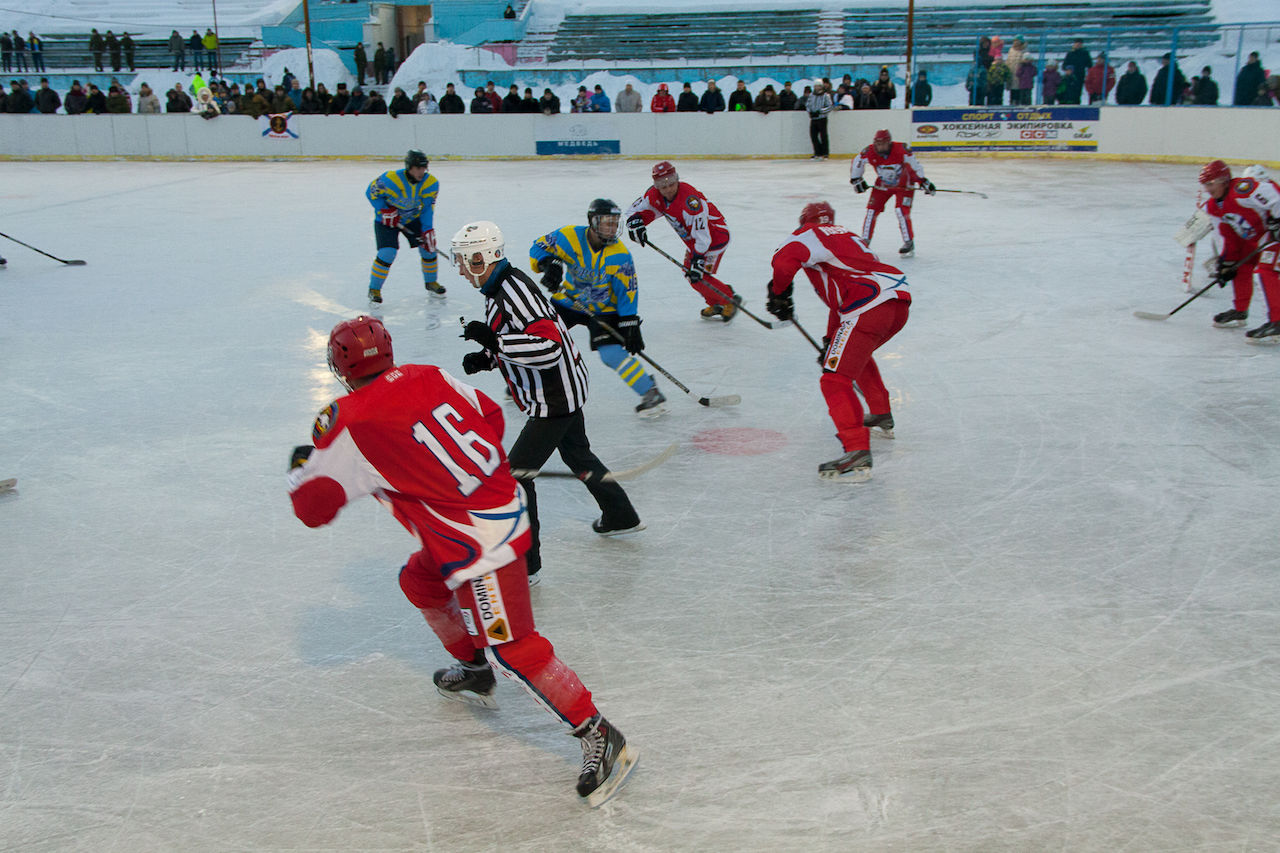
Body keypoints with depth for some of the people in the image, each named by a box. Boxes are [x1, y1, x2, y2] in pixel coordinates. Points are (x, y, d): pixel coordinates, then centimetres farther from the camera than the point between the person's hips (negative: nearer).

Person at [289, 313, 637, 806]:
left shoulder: (348, 422, -13)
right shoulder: (430, 377, 5)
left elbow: (312, 507, -4)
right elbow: (490, 418, 15)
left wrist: (300, 465, 17)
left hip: (482, 543, -9)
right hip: (505, 507, 9)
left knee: (510, 648, -8)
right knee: (420, 582, 28)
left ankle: (600, 738, -5)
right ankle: (473, 673, 44)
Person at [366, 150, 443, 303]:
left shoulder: (431, 183, -17)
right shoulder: (390, 179, -29)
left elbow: (427, 208, -12)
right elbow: (372, 192, -15)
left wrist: (428, 230, -21)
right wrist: (385, 210, -24)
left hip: (413, 218, 4)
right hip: (387, 220, -4)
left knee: (428, 247, -3)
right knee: (387, 253, -18)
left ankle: (431, 282, 22)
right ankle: (374, 289, 0)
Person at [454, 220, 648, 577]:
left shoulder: (514, 292, -25)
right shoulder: (501, 287, 7)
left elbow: (549, 347, -34)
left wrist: (494, 340, -37)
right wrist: (486, 357, 5)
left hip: (554, 399, -11)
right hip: (567, 388, 11)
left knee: (515, 473, -9)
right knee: (576, 454, 29)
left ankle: (523, 563, -3)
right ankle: (620, 517, 47)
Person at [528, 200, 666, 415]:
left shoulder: (620, 255, -20)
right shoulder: (570, 236, -18)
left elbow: (627, 292, -15)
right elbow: (539, 247, -7)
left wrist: (630, 324, -20)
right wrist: (549, 264, -27)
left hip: (603, 309, -3)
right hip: (567, 300, 3)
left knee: (611, 352, -21)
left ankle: (651, 393, -12)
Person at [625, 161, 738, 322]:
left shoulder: (690, 200, -37)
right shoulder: (655, 194, -12)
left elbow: (702, 234, -38)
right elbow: (637, 208, 2)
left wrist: (698, 259, -42)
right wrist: (635, 222, -20)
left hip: (714, 235, -9)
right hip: (693, 239, 9)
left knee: (699, 277, -13)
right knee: (689, 273, 16)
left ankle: (730, 301, 6)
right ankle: (716, 304, 32)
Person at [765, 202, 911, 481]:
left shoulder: (811, 235, 8)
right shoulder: (847, 236, 35)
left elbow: (784, 259, -14)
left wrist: (778, 294, 3)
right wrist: (831, 339, 40)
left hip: (870, 306, -9)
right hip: (900, 301, 9)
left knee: (836, 379, -10)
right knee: (853, 352, 35)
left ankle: (858, 452, -23)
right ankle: (881, 416, 46)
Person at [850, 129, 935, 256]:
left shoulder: (901, 149, -29)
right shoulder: (869, 152, -22)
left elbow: (914, 165, -21)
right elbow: (857, 163, -3)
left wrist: (924, 181, -21)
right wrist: (856, 180, -2)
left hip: (904, 184, -4)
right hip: (882, 185, 4)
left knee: (901, 210, -18)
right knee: (872, 210, -2)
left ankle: (909, 242, -9)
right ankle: (865, 240, 12)